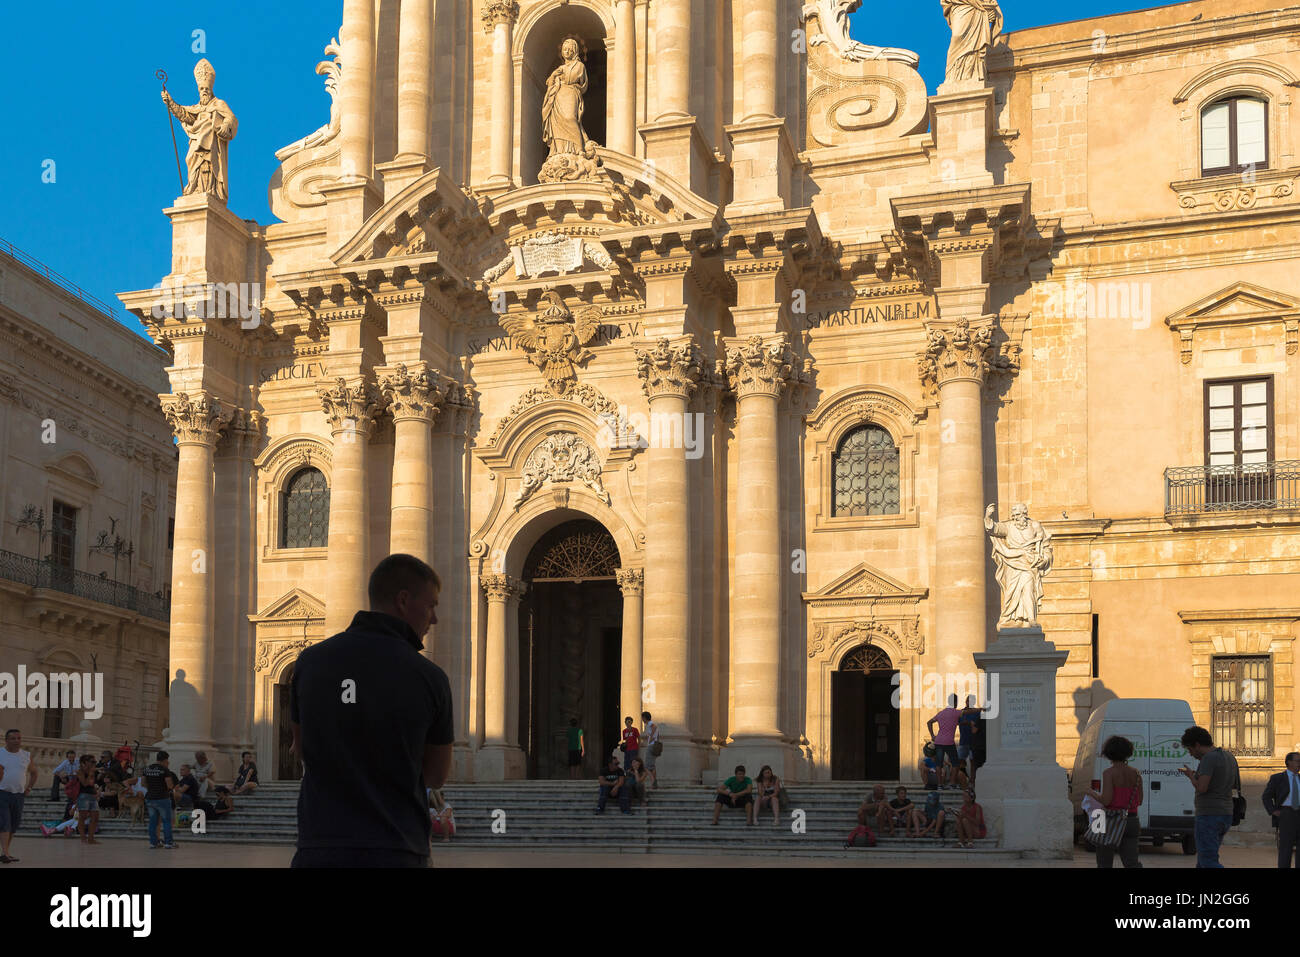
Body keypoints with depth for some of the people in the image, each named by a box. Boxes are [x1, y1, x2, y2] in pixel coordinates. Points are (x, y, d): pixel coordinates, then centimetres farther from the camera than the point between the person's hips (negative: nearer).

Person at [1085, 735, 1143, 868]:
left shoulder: (1109, 773, -12)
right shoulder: (1135, 774, 4)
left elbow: (1106, 800, -19)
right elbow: (1139, 801, 8)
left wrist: (1092, 793, 1)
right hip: (1130, 821, 4)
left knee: (1104, 864, 8)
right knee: (1132, 863, 4)